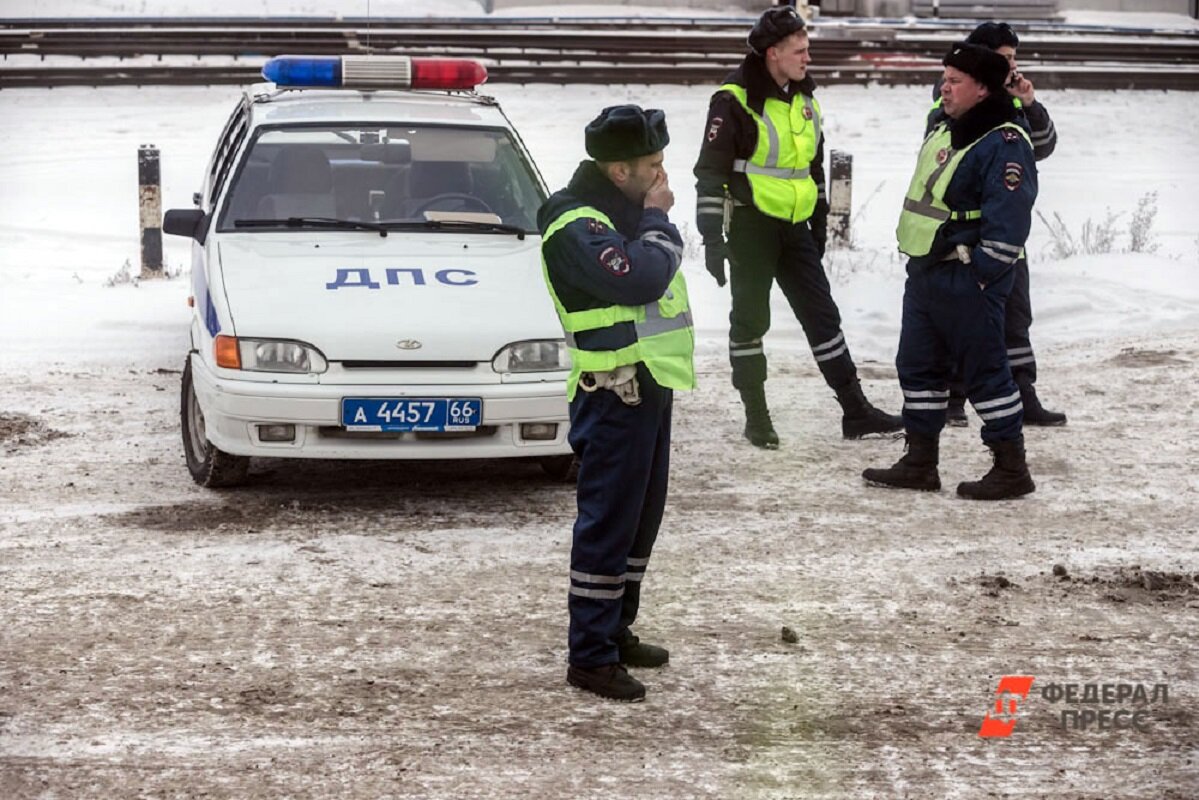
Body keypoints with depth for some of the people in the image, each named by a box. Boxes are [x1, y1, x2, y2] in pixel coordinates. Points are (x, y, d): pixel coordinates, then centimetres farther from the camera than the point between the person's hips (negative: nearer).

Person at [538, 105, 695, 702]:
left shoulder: (625, 211, 16)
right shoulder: (576, 226, -17)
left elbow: (664, 260, 18)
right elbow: (640, 277, -26)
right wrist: (655, 219, -14)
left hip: (648, 384, 10)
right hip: (614, 391, -10)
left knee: (641, 517, 17)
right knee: (607, 522, -8)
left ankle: (615, 630, 28)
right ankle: (590, 656, -5)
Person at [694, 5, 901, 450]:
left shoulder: (804, 100, 9)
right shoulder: (735, 101, -15)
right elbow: (710, 171, -15)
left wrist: (819, 220, 21)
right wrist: (712, 237, -18)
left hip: (794, 227, 7)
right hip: (751, 225, -7)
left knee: (823, 315, 7)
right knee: (750, 320, 2)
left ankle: (855, 412, 11)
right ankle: (756, 417, 12)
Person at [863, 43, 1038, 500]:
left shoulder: (1004, 144, -17)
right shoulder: (943, 134, 14)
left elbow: (1008, 222, -22)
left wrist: (979, 274, -21)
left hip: (967, 281, -10)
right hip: (924, 274, 10)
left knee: (985, 372, -3)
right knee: (918, 368, 14)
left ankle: (1012, 470, 6)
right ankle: (919, 463, 23)